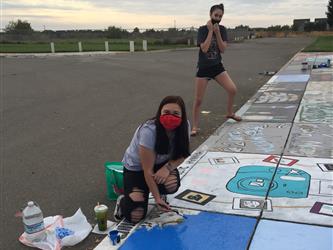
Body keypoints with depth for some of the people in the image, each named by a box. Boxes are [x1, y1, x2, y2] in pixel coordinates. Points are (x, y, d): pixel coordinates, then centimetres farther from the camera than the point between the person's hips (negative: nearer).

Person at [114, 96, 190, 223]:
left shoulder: (184, 126, -17)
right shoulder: (149, 131, -32)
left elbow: (181, 156, -5)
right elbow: (148, 170, -27)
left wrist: (167, 167, -26)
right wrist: (157, 198, -25)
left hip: (160, 164, 5)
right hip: (135, 167, -4)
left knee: (172, 184, -31)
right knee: (135, 217, -18)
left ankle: (161, 193, 7)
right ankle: (123, 200, 18)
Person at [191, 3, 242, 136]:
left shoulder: (222, 29, 1)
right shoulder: (203, 29, -10)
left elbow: (223, 49, -8)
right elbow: (204, 48, -22)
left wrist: (217, 32, -15)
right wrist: (210, 31, -20)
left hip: (217, 66, 3)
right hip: (203, 68, -3)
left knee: (233, 89, -9)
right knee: (198, 99, -2)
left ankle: (229, 113, 19)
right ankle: (195, 127, 11)